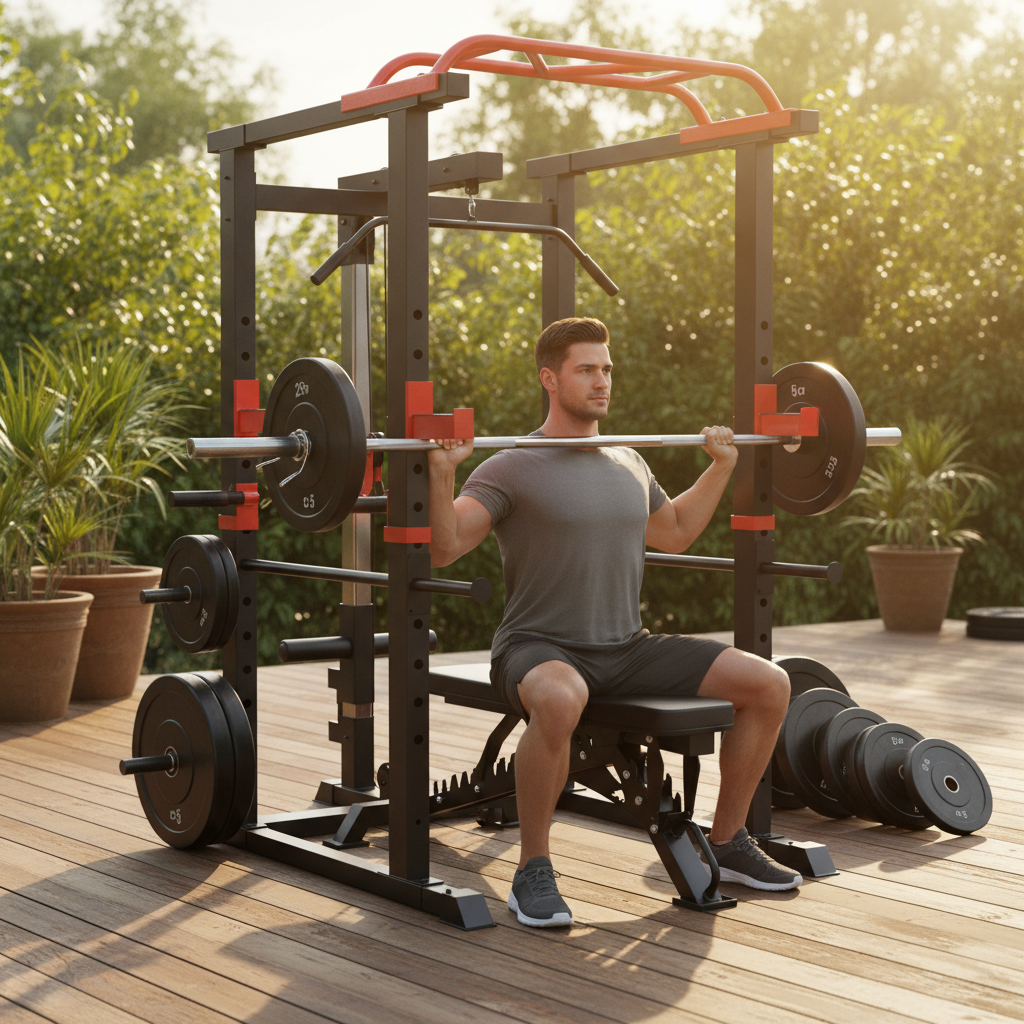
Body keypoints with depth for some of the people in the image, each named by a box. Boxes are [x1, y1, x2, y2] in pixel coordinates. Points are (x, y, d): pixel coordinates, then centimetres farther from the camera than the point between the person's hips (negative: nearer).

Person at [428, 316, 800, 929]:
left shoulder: (628, 465, 14)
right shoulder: (513, 469, -7)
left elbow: (675, 532, 31)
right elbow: (442, 549, -17)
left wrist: (721, 465, 27)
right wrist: (443, 472, -29)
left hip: (628, 649, 7)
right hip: (541, 650, -6)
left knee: (769, 684, -6)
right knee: (560, 700, -44)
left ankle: (728, 843, 10)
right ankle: (533, 871, -23)